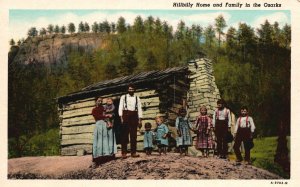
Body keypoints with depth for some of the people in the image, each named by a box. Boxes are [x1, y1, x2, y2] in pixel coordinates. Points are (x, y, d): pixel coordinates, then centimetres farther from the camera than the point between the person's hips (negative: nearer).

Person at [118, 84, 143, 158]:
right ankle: (124, 153, -4)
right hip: (126, 115, -2)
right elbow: (120, 107, 3)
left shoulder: (137, 98, 14)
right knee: (124, 134, -4)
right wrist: (121, 117, -8)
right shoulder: (123, 97, 9)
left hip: (134, 116, 2)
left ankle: (133, 152, 5)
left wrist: (140, 119, 3)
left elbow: (139, 109, 10)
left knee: (134, 135, 2)